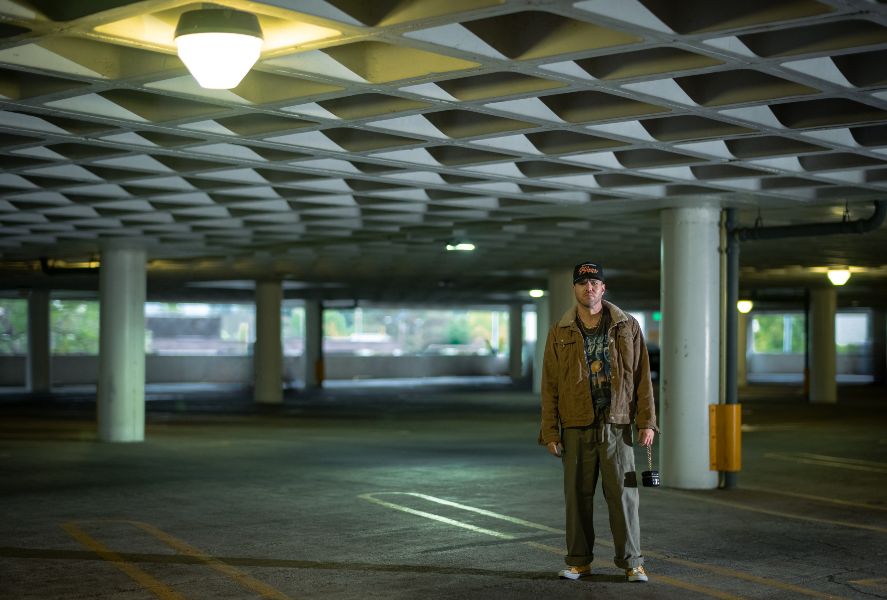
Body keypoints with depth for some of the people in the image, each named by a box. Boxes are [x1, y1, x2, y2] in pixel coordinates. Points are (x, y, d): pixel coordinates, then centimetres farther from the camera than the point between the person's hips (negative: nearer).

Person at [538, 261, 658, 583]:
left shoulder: (627, 327, 4)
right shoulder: (560, 333, 4)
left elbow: (642, 377, 3)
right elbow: (550, 385, 3)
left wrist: (647, 421, -3)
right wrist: (550, 432, -1)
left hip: (617, 425, -1)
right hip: (576, 427, 1)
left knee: (623, 494, 0)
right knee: (577, 495, 5)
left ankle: (631, 562, 10)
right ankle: (579, 562, 16)